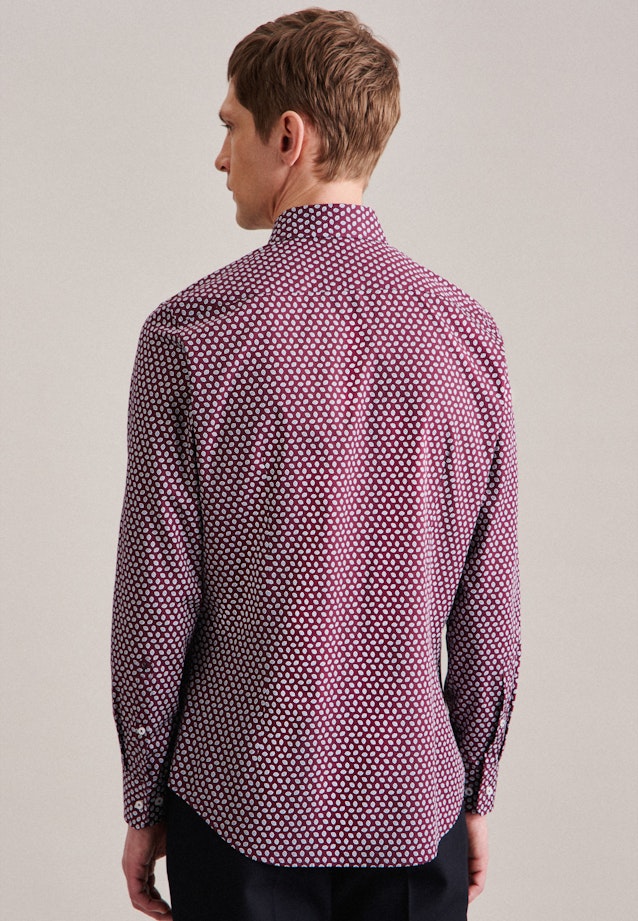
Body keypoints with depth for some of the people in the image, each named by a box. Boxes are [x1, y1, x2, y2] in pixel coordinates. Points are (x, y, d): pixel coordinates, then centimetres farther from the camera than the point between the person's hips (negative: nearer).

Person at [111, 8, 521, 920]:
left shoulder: (191, 333, -12)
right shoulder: (469, 331, -4)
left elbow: (157, 599, -9)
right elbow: (489, 606, -1)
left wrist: (143, 798, 3)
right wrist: (477, 793, 11)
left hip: (242, 805, -2)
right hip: (413, 804, 2)